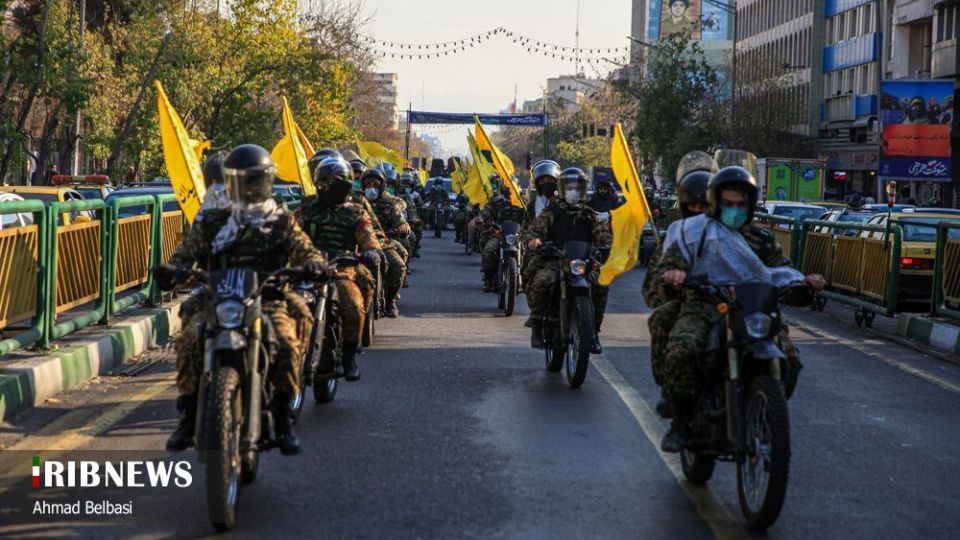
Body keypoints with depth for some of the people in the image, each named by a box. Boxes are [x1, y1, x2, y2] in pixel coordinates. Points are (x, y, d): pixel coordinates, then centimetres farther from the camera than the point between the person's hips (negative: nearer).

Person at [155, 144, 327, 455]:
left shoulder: (283, 223, 15)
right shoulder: (212, 222, 16)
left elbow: (304, 249, 5)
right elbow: (188, 252, 8)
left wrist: (314, 263, -20)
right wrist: (172, 268, -15)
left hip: (268, 300, -1)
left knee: (287, 342, -30)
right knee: (191, 338, -28)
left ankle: (282, 419, -13)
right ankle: (188, 418, -16)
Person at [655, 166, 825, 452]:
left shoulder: (763, 240, 23)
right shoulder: (694, 230, 15)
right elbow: (669, 264, 4)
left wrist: (805, 286, -6)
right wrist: (671, 274, -22)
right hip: (702, 309, -2)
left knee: (789, 359, -22)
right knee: (681, 350, -34)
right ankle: (682, 423, -17)